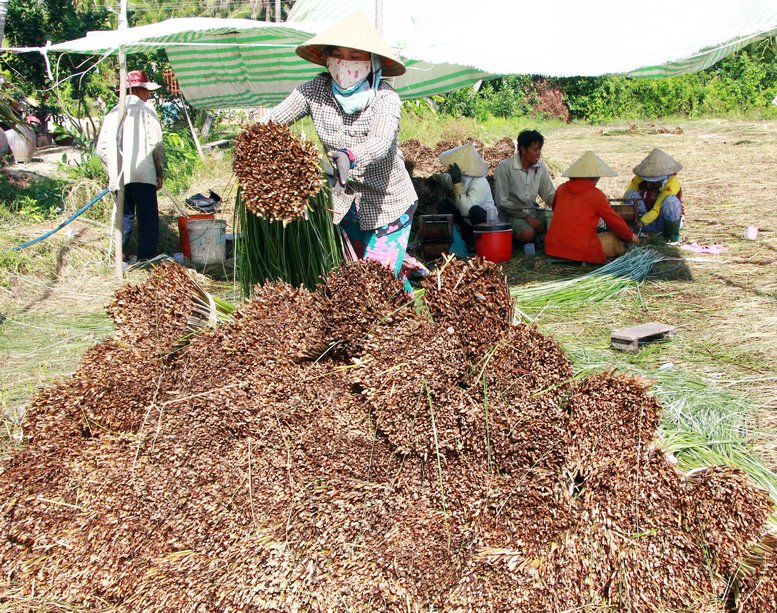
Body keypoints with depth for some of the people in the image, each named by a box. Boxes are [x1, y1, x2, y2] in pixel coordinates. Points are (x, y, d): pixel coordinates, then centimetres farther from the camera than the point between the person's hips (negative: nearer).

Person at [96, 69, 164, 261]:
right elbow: (156, 143, -7)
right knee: (148, 217, 1)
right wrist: (159, 172, 0)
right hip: (143, 173, -5)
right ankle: (147, 256, 1)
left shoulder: (113, 112, 13)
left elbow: (101, 147, 11)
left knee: (125, 215, 14)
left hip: (119, 175, 5)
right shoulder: (146, 109, -1)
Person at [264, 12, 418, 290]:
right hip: (344, 198, 5)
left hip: (387, 202, -4)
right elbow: (274, 119, -10)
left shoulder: (385, 97, -21)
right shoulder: (317, 89, -10)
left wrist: (350, 156, -58)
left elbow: (380, 142, -38)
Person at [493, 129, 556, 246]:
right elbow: (502, 202, -15)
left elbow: (550, 195, 6)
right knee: (528, 234, -34)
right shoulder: (505, 167, -13)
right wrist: (527, 218, -19)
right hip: (512, 214, -5)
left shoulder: (540, 166, 3)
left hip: (533, 211, 5)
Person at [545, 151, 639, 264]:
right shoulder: (596, 194, -4)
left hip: (552, 248, 5)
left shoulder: (562, 189, 9)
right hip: (582, 252, -5)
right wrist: (630, 236, 23)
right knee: (616, 239, 13)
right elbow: (614, 220, 6)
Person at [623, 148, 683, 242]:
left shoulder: (672, 182, -22)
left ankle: (672, 233, -12)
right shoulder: (639, 179, -12)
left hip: (669, 221, -2)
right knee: (631, 195, -19)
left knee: (670, 201, -34)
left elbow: (657, 210, -30)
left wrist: (640, 223, -43)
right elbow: (626, 197, -15)